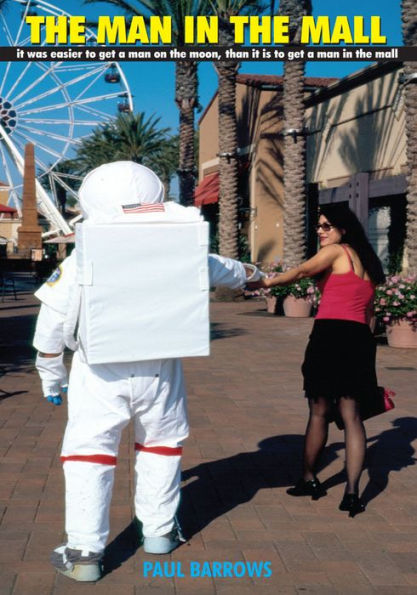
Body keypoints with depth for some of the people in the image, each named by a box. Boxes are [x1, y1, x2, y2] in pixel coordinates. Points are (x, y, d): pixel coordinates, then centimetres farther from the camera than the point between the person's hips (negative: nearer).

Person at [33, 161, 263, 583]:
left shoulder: (81, 262, -7)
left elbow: (52, 323, -3)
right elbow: (216, 269, 18)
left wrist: (50, 375, 12)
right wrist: (249, 274, 40)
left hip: (100, 373, -2)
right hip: (158, 369, 2)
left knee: (89, 453, 5)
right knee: (161, 444, 20)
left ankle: (84, 552, 4)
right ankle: (158, 531, 32)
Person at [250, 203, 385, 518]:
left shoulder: (336, 251, 0)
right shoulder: (366, 261, 22)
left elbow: (302, 271, -15)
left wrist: (265, 282, -14)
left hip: (331, 335, -6)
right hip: (360, 338, 7)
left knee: (319, 412, 7)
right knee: (351, 415, 4)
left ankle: (309, 479, 21)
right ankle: (352, 492, -3)